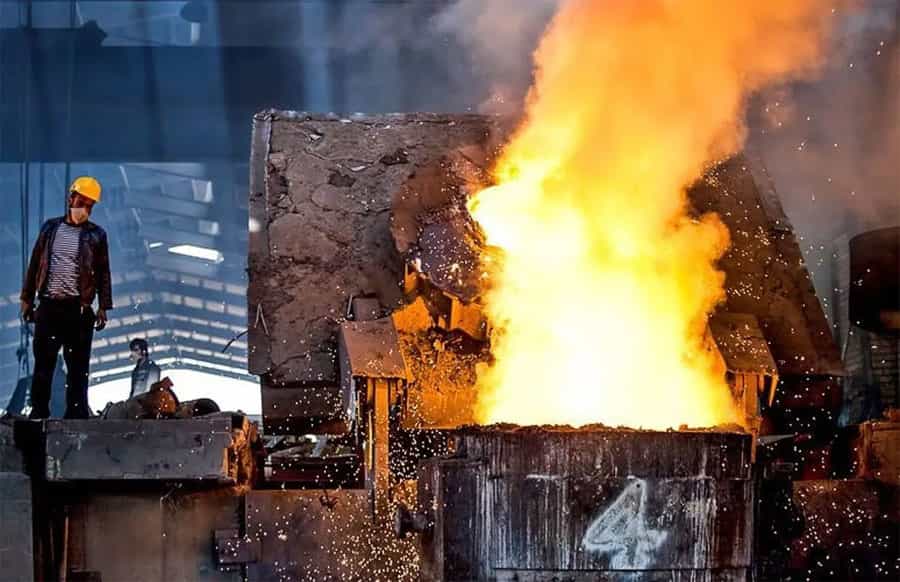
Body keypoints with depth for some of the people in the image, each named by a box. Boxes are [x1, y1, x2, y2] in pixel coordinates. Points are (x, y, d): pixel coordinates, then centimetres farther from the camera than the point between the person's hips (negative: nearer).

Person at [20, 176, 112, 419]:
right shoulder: (50, 228, 9)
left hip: (79, 309, -1)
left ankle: (76, 415, 5)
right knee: (43, 363, 3)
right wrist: (27, 299, 8)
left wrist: (103, 307, -3)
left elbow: (103, 273, 4)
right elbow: (35, 264, 12)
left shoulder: (96, 235, 4)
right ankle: (38, 413, 7)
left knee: (78, 367, 1)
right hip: (49, 306, 1)